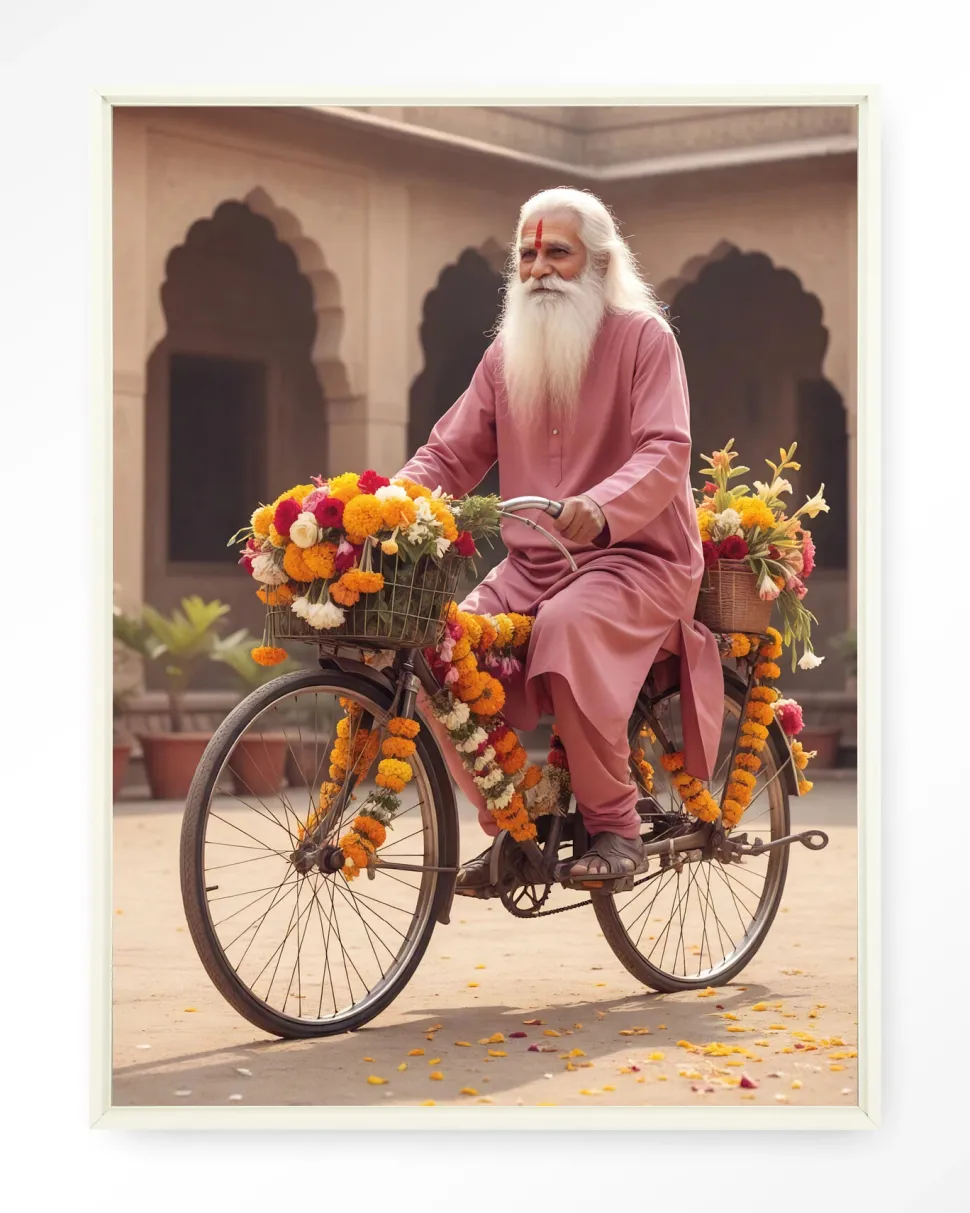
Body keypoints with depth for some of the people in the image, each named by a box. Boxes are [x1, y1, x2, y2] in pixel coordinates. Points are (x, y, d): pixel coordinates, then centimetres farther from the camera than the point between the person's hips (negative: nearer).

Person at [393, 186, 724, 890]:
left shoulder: (642, 337, -4)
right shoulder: (507, 355, 12)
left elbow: (666, 453, -17)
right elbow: (450, 455, 11)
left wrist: (600, 507, -37)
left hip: (635, 556, -5)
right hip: (531, 565, 6)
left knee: (568, 627, -37)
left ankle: (615, 825, -22)